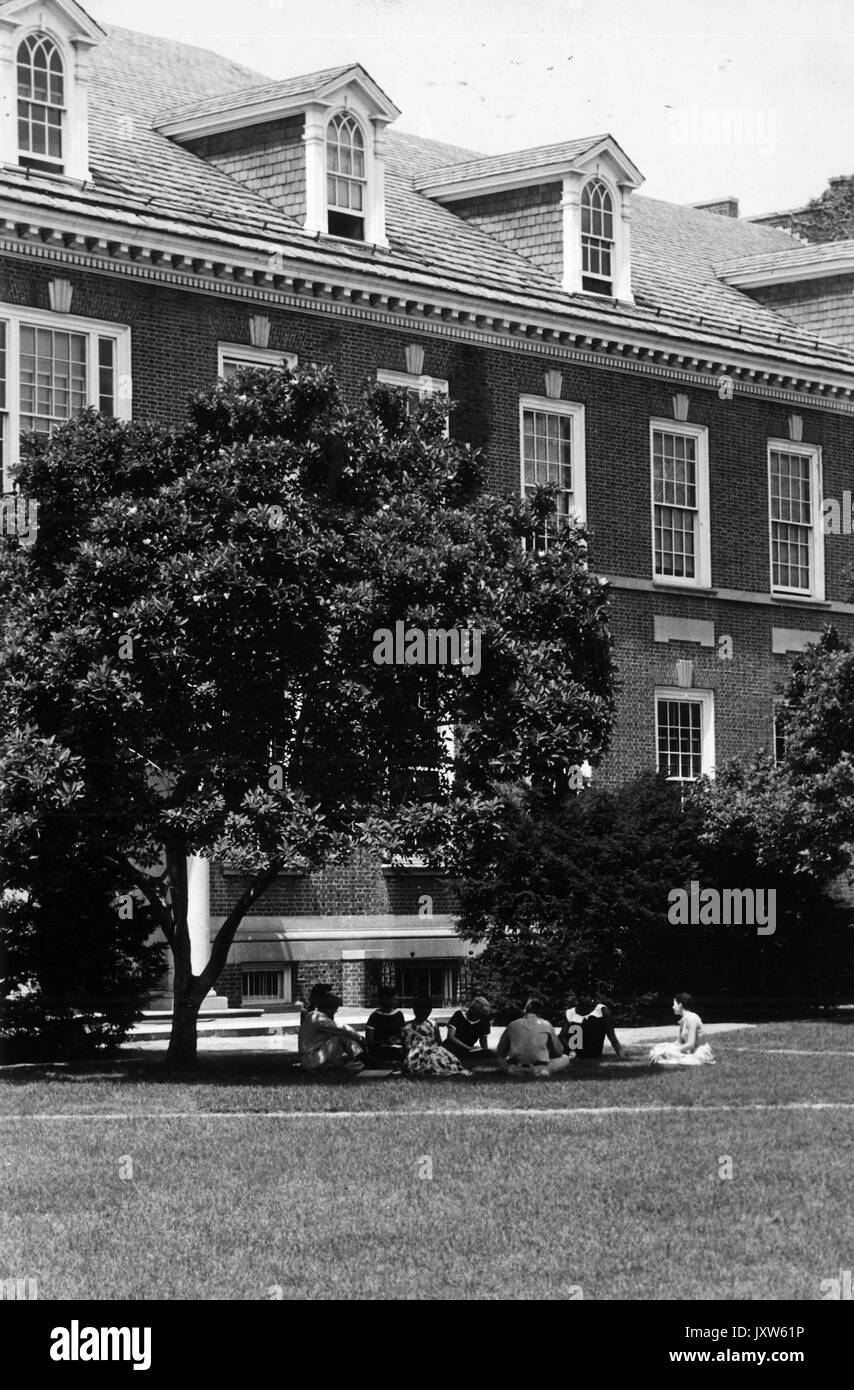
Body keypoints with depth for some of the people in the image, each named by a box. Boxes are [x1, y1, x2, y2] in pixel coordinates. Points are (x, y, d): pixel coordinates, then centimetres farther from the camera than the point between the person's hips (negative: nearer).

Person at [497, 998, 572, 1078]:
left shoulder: (513, 1025, 10)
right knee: (565, 1059, 18)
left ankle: (511, 1069, 4)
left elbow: (501, 1051, 16)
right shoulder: (546, 1025, 6)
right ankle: (547, 1070, -7)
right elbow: (558, 1051, 11)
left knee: (500, 1059, 34)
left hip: (516, 1070, 3)